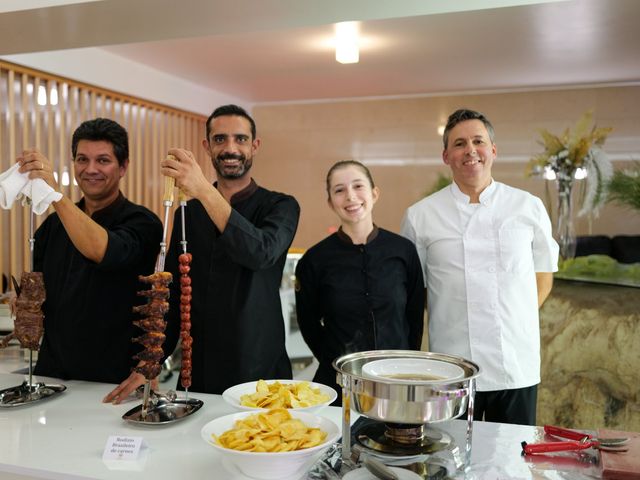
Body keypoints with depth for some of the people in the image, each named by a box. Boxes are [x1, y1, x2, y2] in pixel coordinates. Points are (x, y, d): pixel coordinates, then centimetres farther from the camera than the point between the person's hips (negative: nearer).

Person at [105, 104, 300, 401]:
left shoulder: (280, 206, -6)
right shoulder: (188, 213, 6)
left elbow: (261, 252, -28)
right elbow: (173, 294, 7)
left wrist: (204, 191, -35)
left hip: (261, 373, -3)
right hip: (197, 373, 4)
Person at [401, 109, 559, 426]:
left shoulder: (529, 207, 3)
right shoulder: (420, 215, 0)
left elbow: (543, 273, 14)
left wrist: (517, 318, 3)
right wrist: (449, 321, 0)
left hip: (517, 369, 1)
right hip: (451, 370, -1)